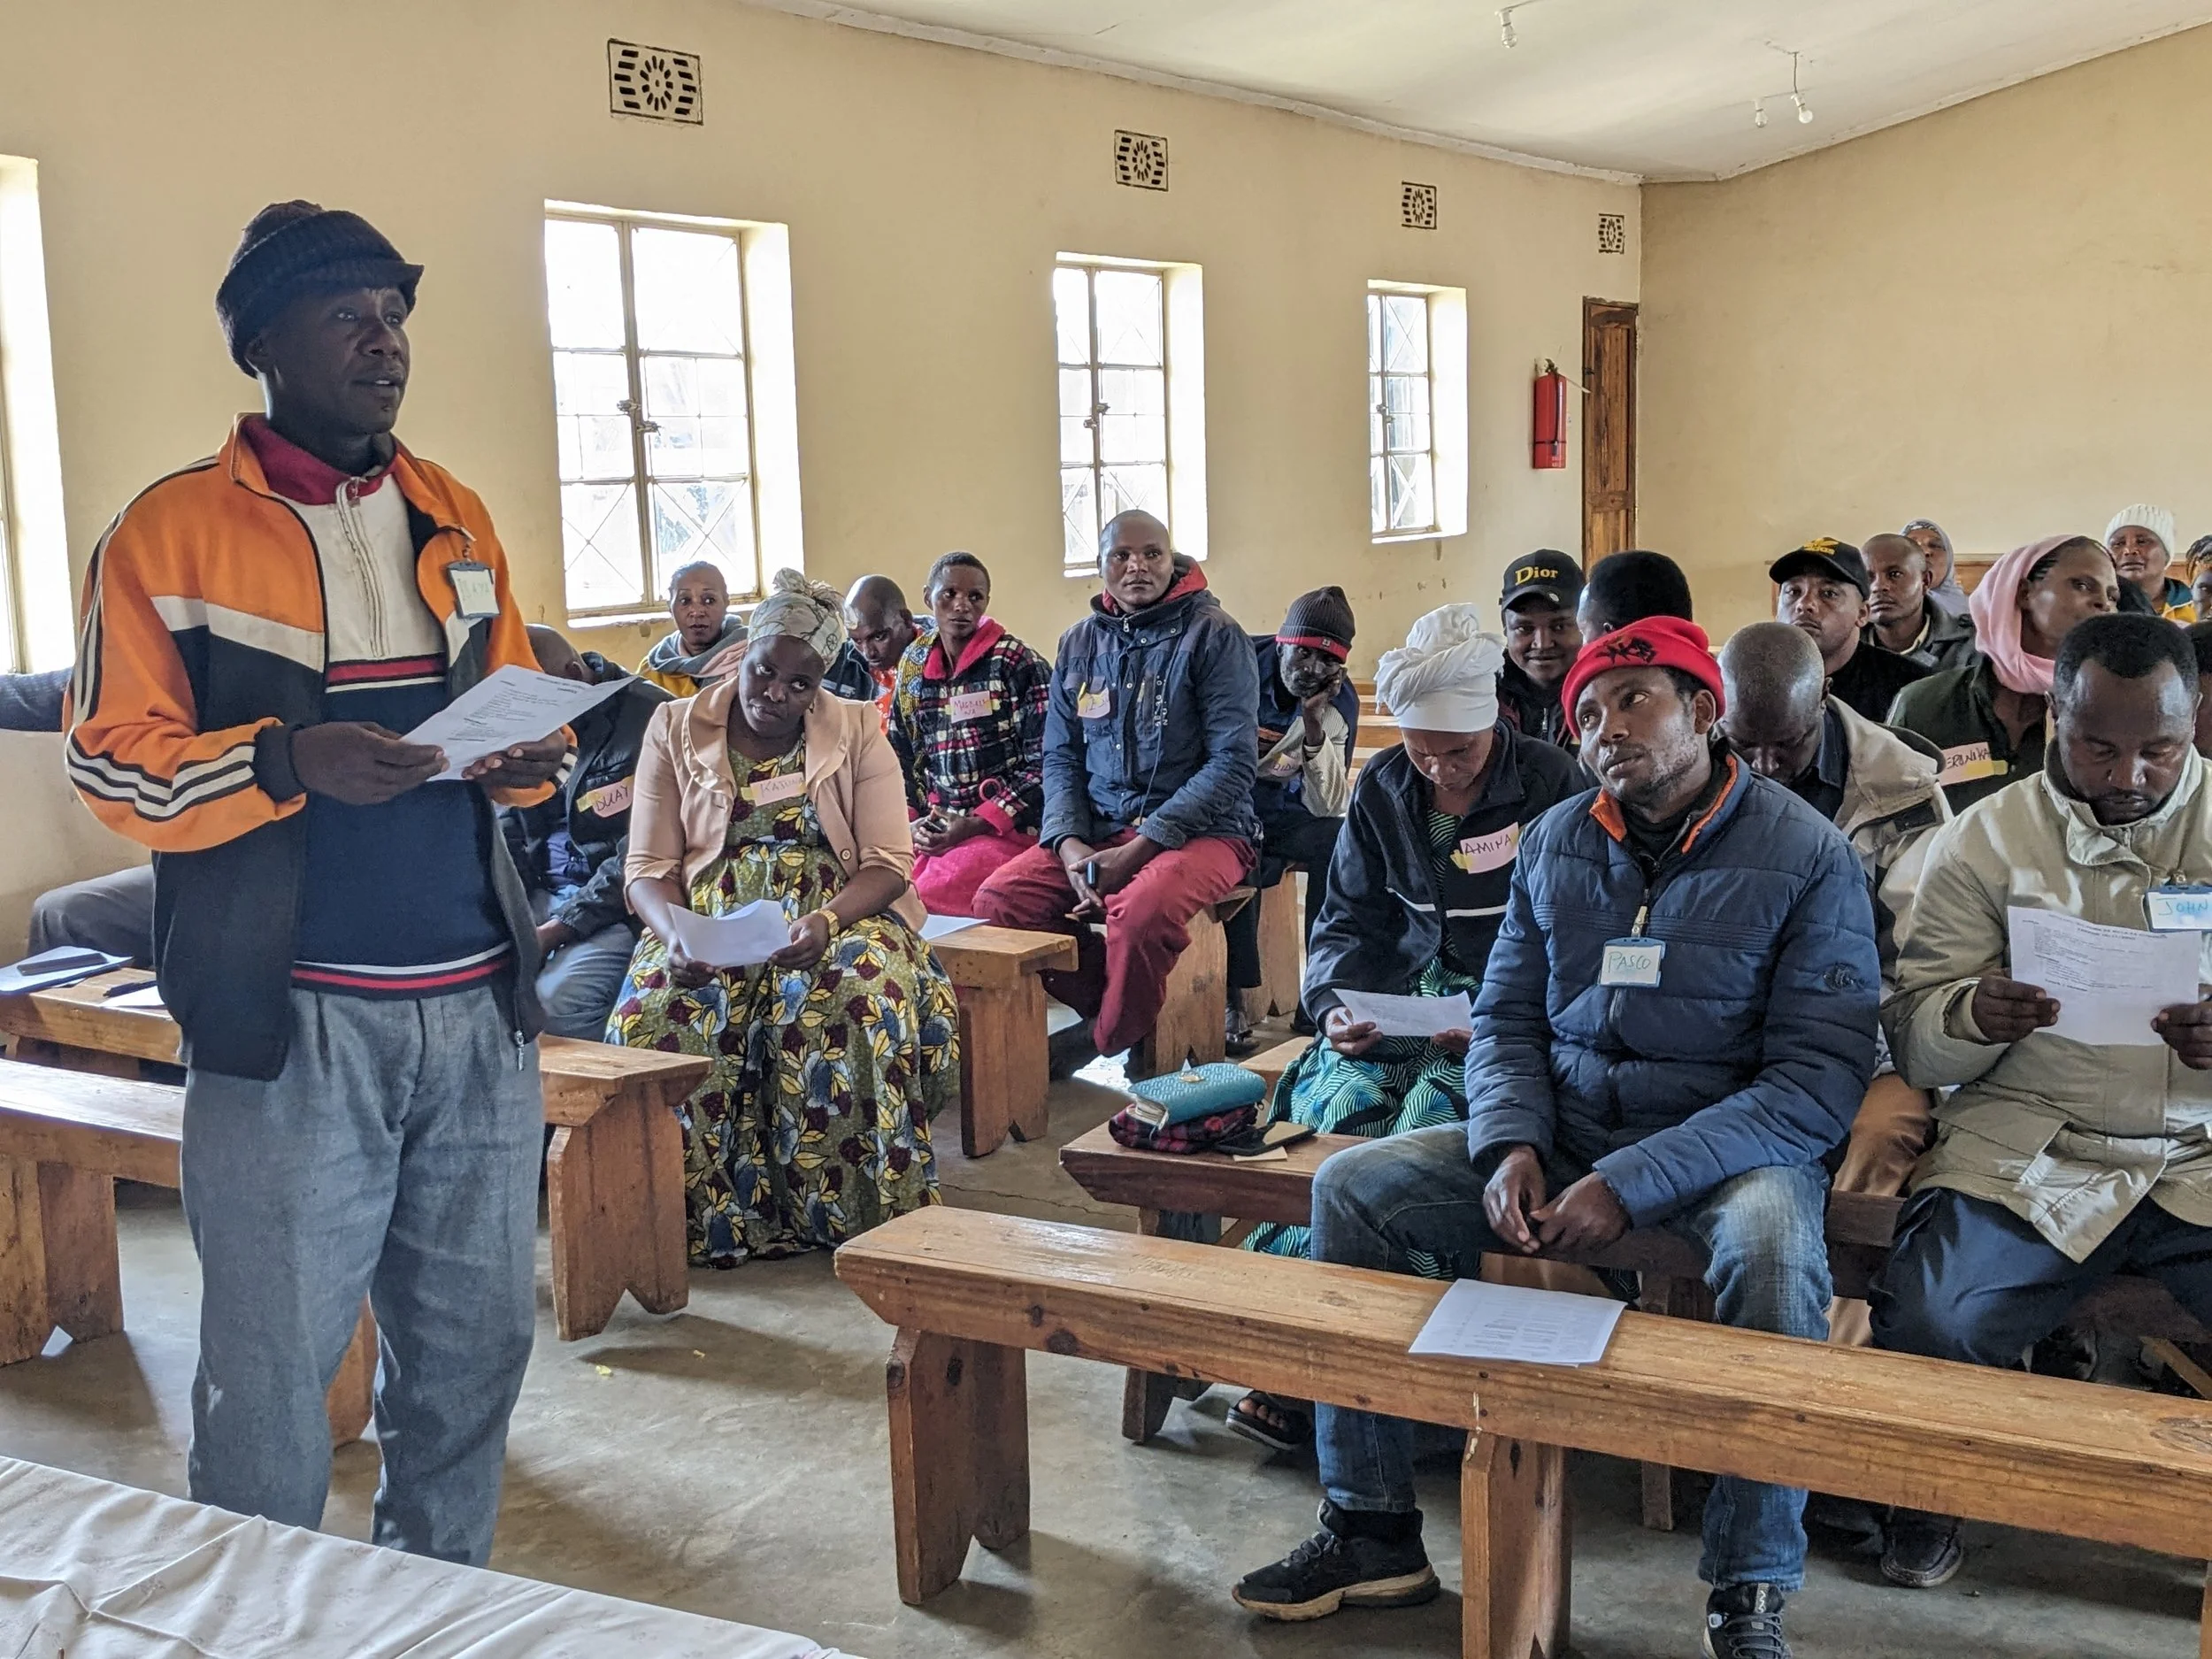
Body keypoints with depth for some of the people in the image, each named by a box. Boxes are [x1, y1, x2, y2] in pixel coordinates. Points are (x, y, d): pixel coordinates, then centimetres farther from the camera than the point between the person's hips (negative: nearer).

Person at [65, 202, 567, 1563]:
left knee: (474, 1344, 13)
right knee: (274, 1372, 3)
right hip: (291, 1020, -5)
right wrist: (287, 763, -23)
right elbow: (113, 761, -6)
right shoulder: (173, 532, -2)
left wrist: (529, 760, -2)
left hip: (478, 1002, 5)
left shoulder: (458, 519, 14)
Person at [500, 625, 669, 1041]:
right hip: (540, 896, 7)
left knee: (555, 1002, -30)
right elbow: (507, 838, 15)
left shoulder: (646, 718, -11)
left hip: (616, 909, -7)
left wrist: (553, 932, -17)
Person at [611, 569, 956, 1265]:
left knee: (859, 997, -35)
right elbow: (648, 870, 1)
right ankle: (706, 1217, -16)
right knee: (656, 1013, -32)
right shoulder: (675, 728, 6)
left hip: (838, 915, 0)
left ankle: (854, 1211, -21)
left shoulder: (857, 730, 5)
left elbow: (890, 863, -3)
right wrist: (675, 931, -23)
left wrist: (827, 921, -25)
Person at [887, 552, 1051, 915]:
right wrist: (911, 822, 0)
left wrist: (977, 824, -15)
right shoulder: (913, 667, 12)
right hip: (934, 830, 5)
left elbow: (1044, 765, -8)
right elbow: (901, 759, 18)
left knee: (925, 900, -27)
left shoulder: (1020, 666, -5)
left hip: (1006, 828, -5)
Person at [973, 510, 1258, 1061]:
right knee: (996, 900, -19)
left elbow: (1234, 761, -11)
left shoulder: (1213, 635, -4)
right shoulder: (1079, 644, 12)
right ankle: (1111, 1009, -1)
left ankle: (1114, 1049, -10)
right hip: (1097, 832, 5)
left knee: (1141, 911, -36)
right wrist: (1070, 844, -8)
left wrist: (1138, 849, -17)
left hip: (1200, 830, -5)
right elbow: (1061, 758, 14)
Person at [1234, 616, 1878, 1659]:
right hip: (1558, 1132, 5)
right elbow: (1506, 1017, 10)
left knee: (1772, 1253, -38)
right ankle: (1372, 1532, -3)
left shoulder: (1806, 855, -9)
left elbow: (1820, 1076, -16)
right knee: (1352, 1189, -10)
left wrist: (1632, 1185, -24)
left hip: (1727, 1144, -5)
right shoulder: (1554, 843, 6)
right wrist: (1509, 1143, -13)